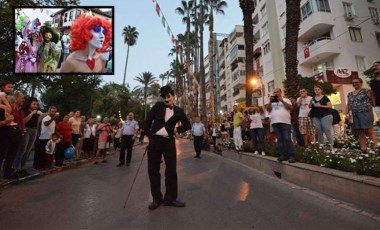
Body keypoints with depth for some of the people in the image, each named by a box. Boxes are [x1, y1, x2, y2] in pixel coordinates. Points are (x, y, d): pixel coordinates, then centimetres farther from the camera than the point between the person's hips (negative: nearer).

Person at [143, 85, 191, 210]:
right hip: (154, 140, 0)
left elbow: (188, 125, 12)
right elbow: (148, 119, 4)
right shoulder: (158, 106, 4)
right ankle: (156, 198, 23)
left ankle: (170, 198, 21)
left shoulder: (178, 111, 6)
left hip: (168, 141, 0)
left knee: (171, 170, 3)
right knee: (153, 170, 7)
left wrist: (177, 129, -1)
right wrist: (146, 135, -1)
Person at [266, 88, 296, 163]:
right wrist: (270, 102, -4)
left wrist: (282, 100, -8)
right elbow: (268, 109, 9)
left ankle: (292, 156, -5)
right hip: (275, 122, 3)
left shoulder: (286, 100, 13)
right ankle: (283, 155, 6)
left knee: (287, 139, -9)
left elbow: (291, 107, -3)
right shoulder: (272, 102, 22)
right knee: (279, 139, 3)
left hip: (285, 122, -3)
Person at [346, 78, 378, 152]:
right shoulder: (350, 94, 15)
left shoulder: (366, 91, 0)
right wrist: (346, 114, 7)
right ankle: (363, 149, 10)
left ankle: (376, 147, -1)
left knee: (369, 131, -8)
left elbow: (373, 102, -1)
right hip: (355, 115, 5)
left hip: (366, 113, -5)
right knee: (359, 132, 5)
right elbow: (348, 105, 14)